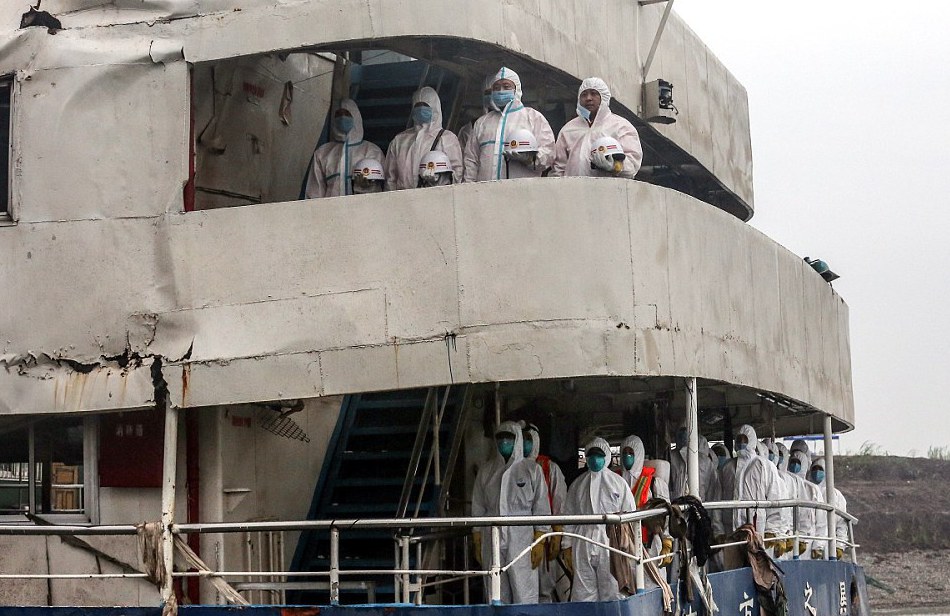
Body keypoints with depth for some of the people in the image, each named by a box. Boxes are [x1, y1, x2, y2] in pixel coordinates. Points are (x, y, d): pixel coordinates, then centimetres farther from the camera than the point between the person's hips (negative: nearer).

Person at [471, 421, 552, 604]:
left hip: (522, 538, -3)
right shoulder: (485, 472, 13)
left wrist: (539, 542, -6)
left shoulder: (532, 469, 5)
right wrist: (477, 544, 9)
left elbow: (541, 507, 2)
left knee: (524, 595, -9)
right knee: (497, 595, 2)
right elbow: (478, 509, 14)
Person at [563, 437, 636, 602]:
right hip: (583, 543, 2)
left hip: (611, 540, -2)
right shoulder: (577, 484, 15)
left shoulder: (619, 483, 9)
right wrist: (567, 545, 7)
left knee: (611, 589, -5)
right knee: (583, 590, -1)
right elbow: (569, 515, 13)